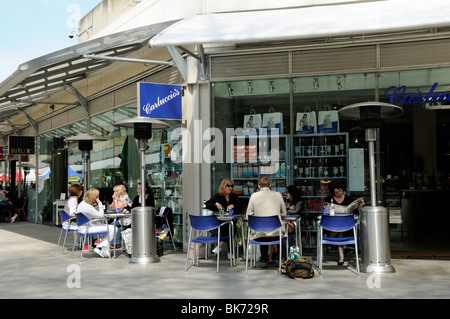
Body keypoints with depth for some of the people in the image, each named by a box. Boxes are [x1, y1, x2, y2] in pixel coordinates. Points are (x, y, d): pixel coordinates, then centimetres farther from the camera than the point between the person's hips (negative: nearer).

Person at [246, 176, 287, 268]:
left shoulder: (254, 196, 1)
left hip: (259, 234, 0)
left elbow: (248, 216, 7)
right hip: (277, 234, 0)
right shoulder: (278, 195, 5)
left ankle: (264, 260, 33)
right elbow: (284, 214, 15)